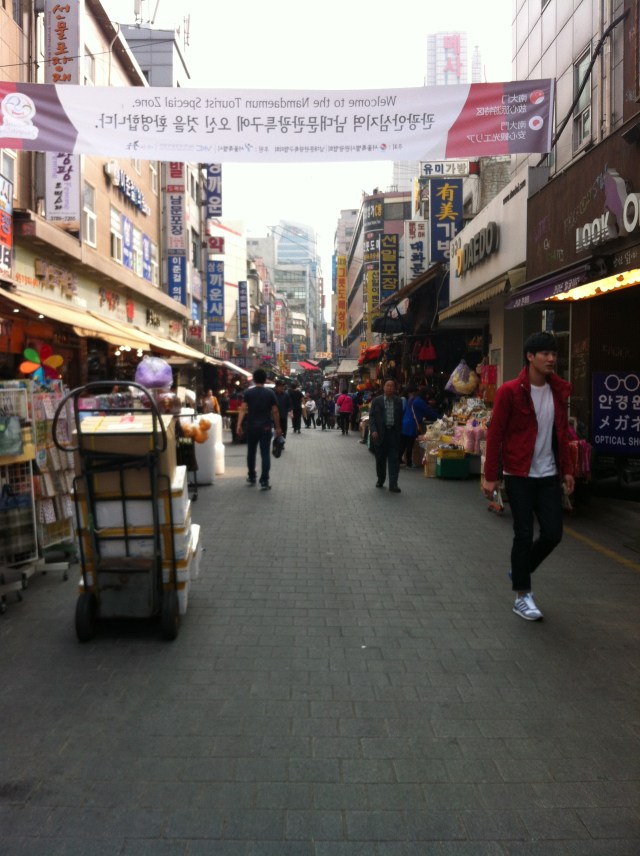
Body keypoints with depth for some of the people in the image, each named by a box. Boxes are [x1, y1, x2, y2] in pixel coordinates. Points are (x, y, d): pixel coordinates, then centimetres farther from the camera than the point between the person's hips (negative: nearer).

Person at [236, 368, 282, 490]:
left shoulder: (248, 392, 0)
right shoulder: (270, 393, 0)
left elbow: (243, 409, -8)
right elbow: (275, 412, 0)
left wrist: (239, 425, -9)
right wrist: (278, 427, 8)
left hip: (251, 426, 1)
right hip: (266, 427, -1)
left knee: (251, 452, 17)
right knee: (265, 454, 0)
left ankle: (251, 477, 29)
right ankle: (264, 481, -6)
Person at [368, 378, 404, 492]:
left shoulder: (399, 401, 4)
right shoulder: (377, 400, 1)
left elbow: (400, 418, 4)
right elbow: (371, 416, 0)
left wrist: (400, 433, 0)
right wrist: (373, 430, -11)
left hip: (394, 433, 0)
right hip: (380, 434, 0)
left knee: (394, 459, -3)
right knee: (380, 459, 11)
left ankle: (393, 484, -2)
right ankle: (380, 480, 30)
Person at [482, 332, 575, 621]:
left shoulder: (558, 390, 6)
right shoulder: (510, 391, -10)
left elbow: (562, 433, 14)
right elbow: (494, 434, -9)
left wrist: (566, 469, 11)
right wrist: (490, 476, -10)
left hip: (549, 475, 5)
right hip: (519, 475, -5)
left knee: (553, 533, 4)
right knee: (524, 535, 1)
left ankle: (519, 570, 31)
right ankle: (522, 596, 17)